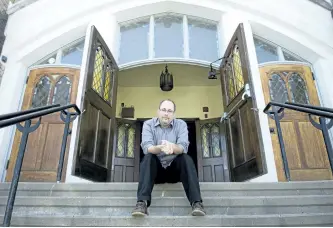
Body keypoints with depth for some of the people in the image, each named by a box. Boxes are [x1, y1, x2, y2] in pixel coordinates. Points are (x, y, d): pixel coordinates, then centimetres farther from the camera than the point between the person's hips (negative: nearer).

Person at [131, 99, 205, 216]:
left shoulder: (181, 124, -3)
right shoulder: (148, 124, -4)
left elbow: (183, 147, -19)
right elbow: (146, 147, -20)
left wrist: (173, 147, -44)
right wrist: (160, 147, -43)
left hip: (175, 168, 1)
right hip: (155, 169, 0)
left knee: (186, 158, -27)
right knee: (147, 157, -29)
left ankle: (196, 203, -33)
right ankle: (142, 203, -39)